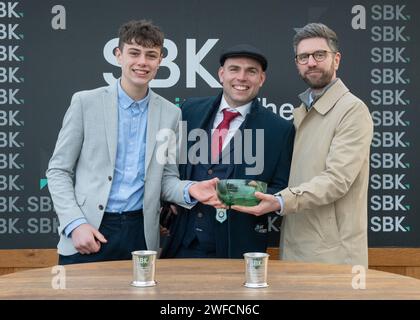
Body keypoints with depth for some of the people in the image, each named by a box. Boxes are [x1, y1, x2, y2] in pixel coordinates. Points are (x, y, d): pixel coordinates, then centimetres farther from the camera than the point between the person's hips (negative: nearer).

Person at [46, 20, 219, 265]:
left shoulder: (170, 113, 6)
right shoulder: (86, 102, -1)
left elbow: (166, 178, 11)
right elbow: (58, 171, 0)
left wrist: (189, 190, -11)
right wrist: (75, 224, -12)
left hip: (141, 233, 2)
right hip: (88, 232, -2)